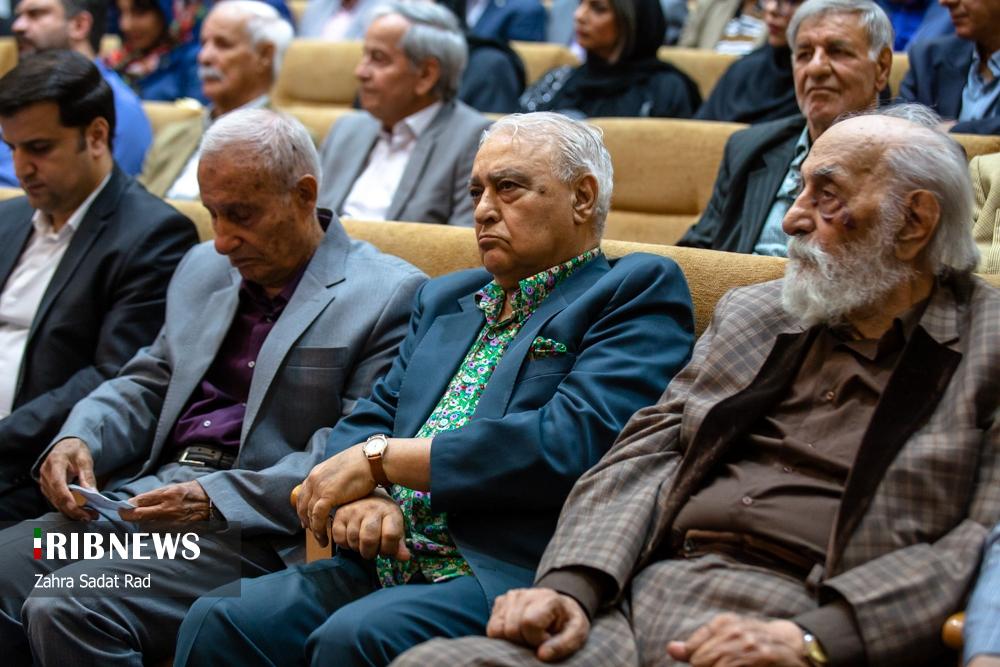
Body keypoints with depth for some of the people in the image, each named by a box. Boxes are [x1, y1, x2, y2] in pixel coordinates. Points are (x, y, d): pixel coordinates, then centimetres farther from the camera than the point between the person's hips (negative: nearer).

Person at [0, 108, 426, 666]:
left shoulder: (390, 296, -4)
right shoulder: (204, 269, 21)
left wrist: (216, 498, -21)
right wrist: (77, 439, 2)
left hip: (258, 528, -7)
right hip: (141, 494, 7)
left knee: (67, 610, -26)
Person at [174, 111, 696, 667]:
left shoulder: (636, 293, 1)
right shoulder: (446, 299, 24)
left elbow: (572, 442, -14)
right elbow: (371, 418, 18)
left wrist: (381, 458, -9)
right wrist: (360, 492, -8)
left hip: (515, 576, -6)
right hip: (387, 564, 7)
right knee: (215, 622, -16)